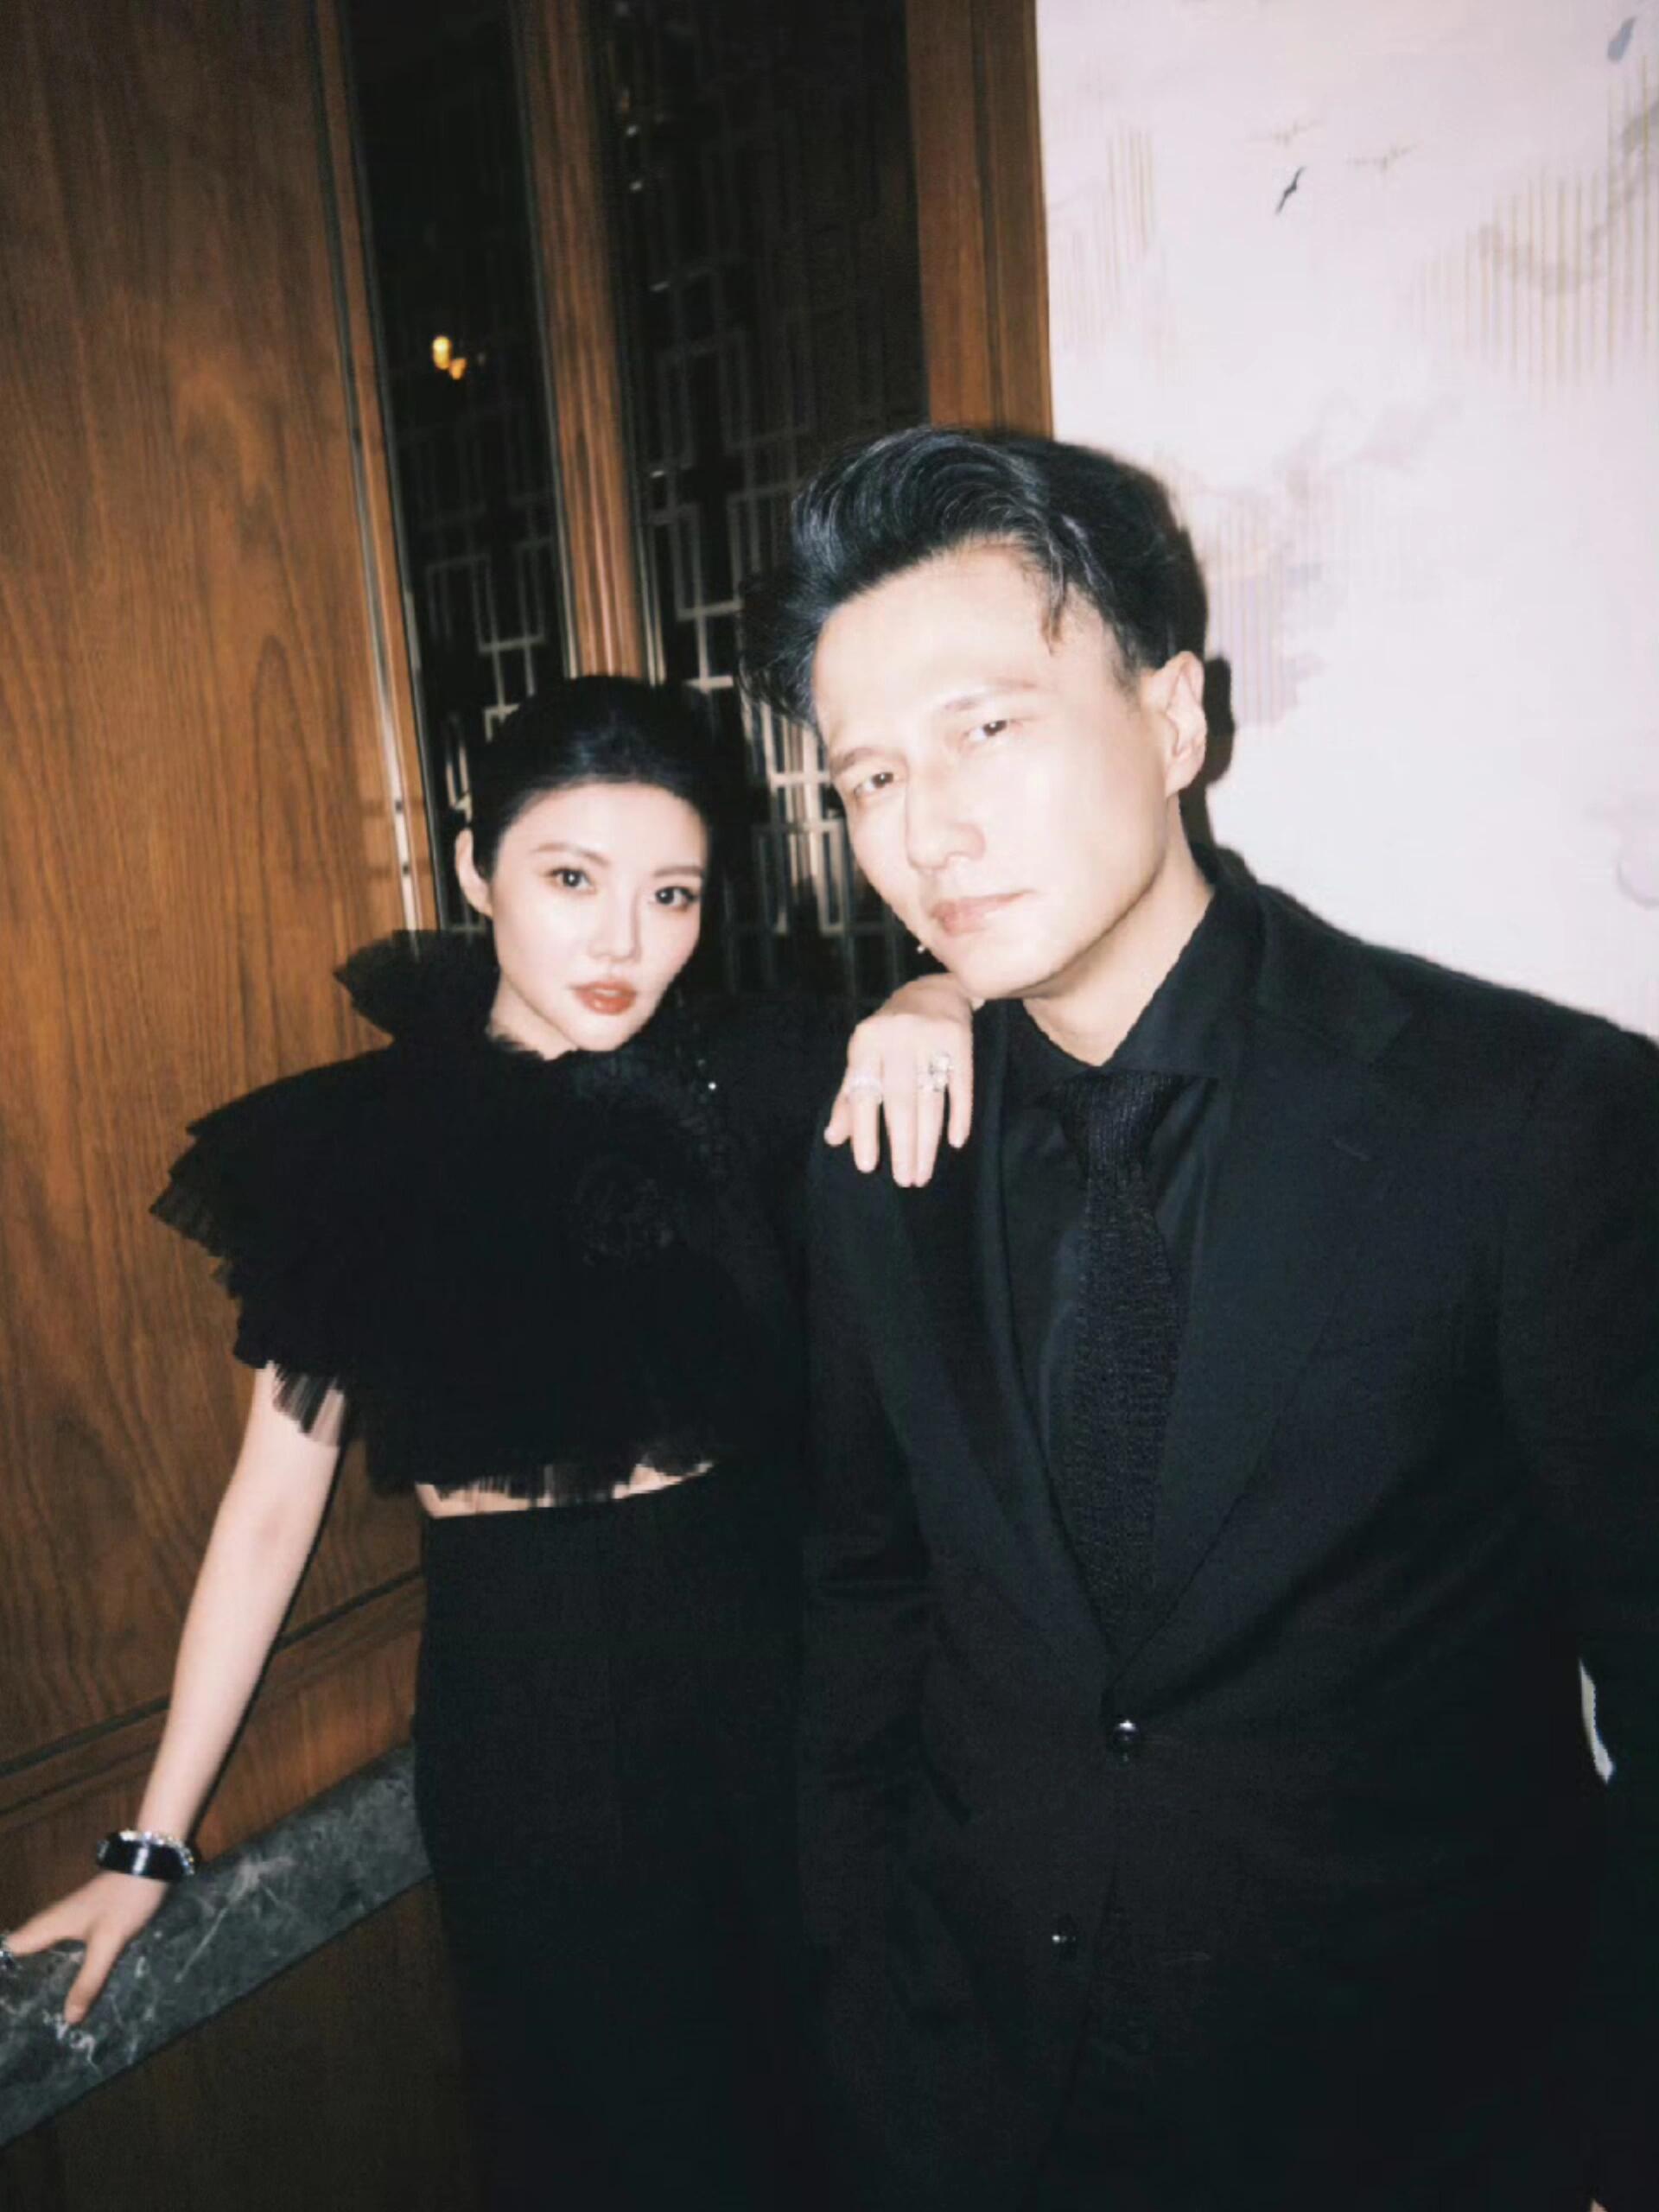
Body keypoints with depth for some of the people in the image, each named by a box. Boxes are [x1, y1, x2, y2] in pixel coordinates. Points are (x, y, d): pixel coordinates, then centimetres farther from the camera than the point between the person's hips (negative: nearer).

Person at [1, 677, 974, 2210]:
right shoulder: (358, 1142, -6)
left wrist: (934, 1003, -26)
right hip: (521, 1706, -1)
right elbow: (278, 1492, -2)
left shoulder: (748, 1081, -6)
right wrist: (153, 1844, 0)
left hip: (765, 1677, 1)